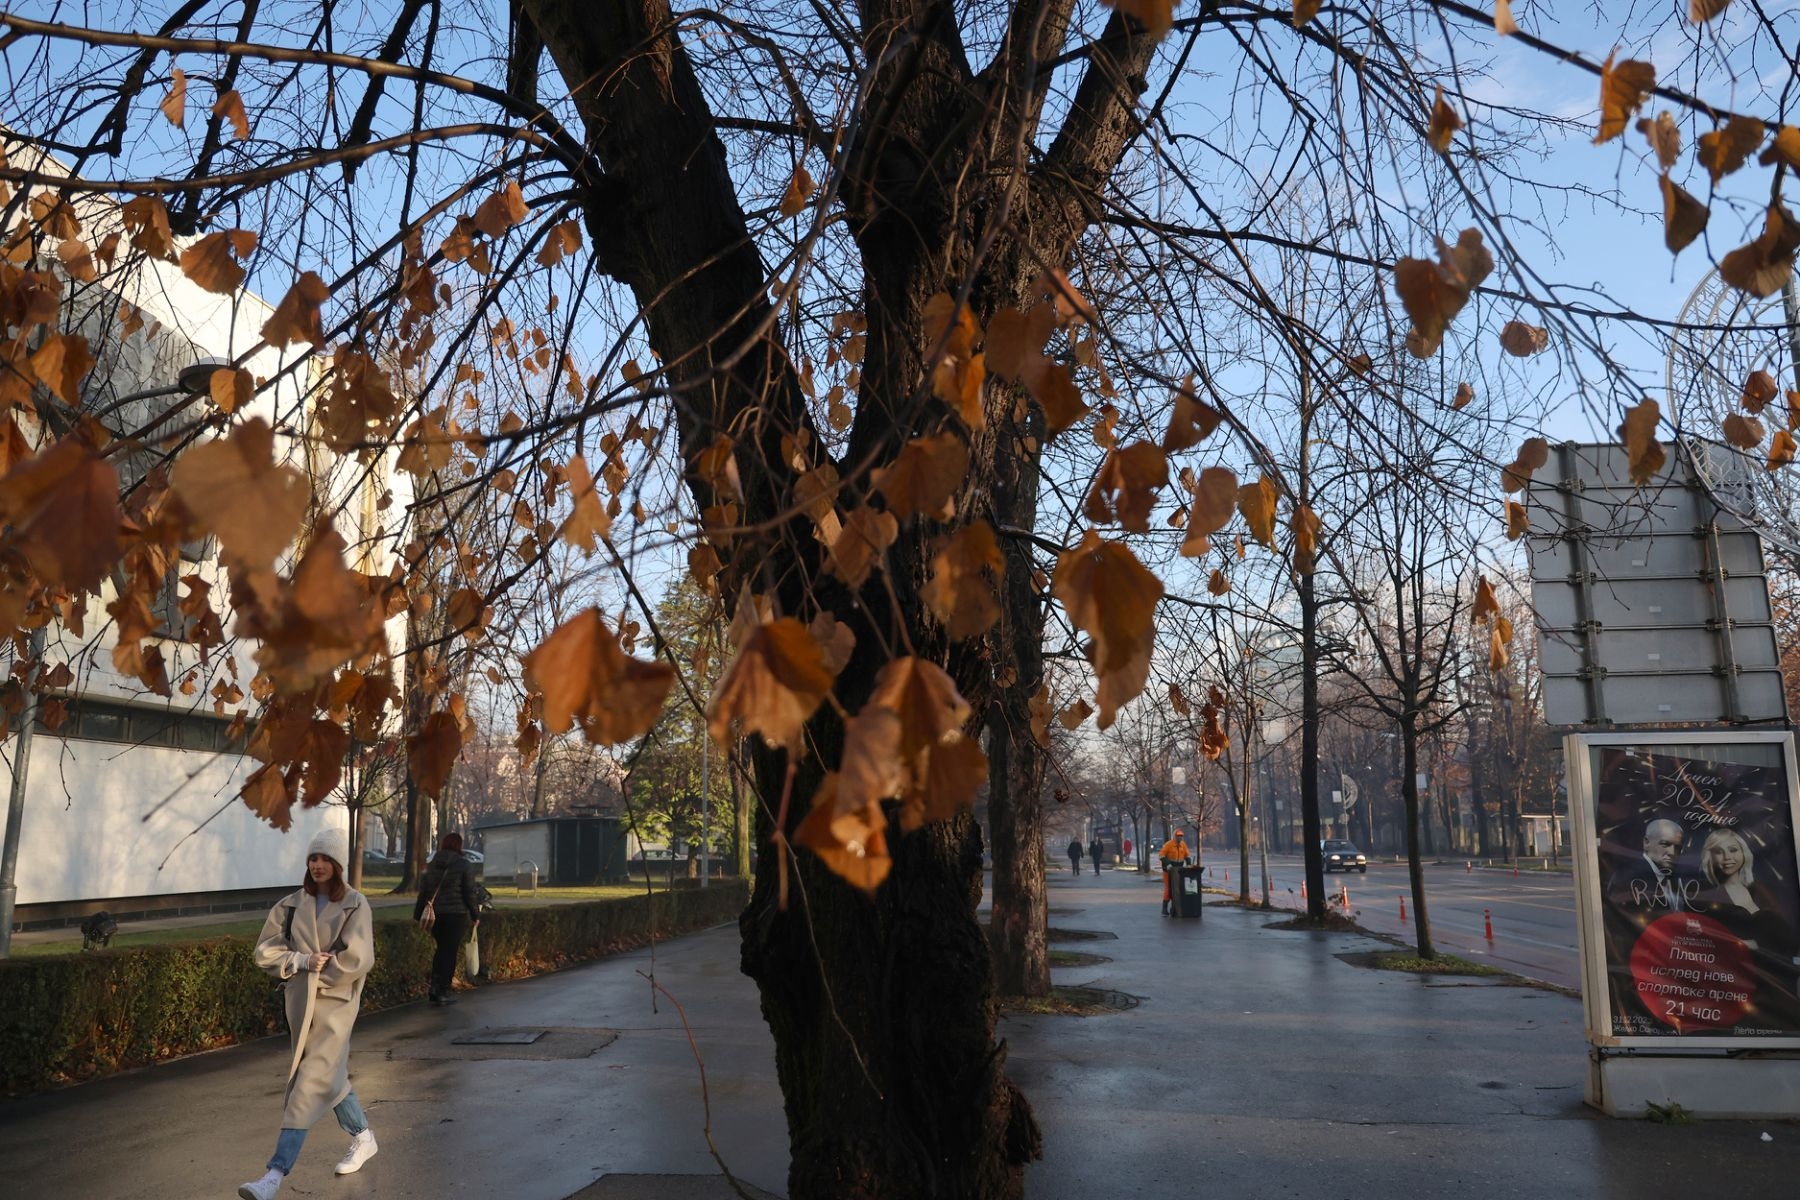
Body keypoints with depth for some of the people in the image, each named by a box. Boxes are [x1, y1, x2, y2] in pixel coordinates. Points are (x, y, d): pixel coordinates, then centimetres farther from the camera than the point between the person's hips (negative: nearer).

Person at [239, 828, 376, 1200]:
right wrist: (304, 961, -13)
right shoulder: (292, 904, 4)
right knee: (329, 1076, 19)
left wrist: (314, 972, -9)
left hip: (334, 1004, -5)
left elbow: (357, 959, -16)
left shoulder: (354, 905, -8)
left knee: (309, 1085, -10)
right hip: (299, 1003, 5)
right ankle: (363, 1137, 38)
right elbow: (265, 951, 0)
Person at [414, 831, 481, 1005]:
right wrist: (474, 915, 2)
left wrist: (417, 915, 16)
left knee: (441, 949, 19)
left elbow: (423, 891, 11)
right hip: (456, 914, -5)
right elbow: (470, 893, -6)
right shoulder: (465, 866, -6)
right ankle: (443, 992, 4)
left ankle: (435, 987, 14)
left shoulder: (432, 865, 9)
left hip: (436, 914, 5)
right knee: (451, 952, 2)